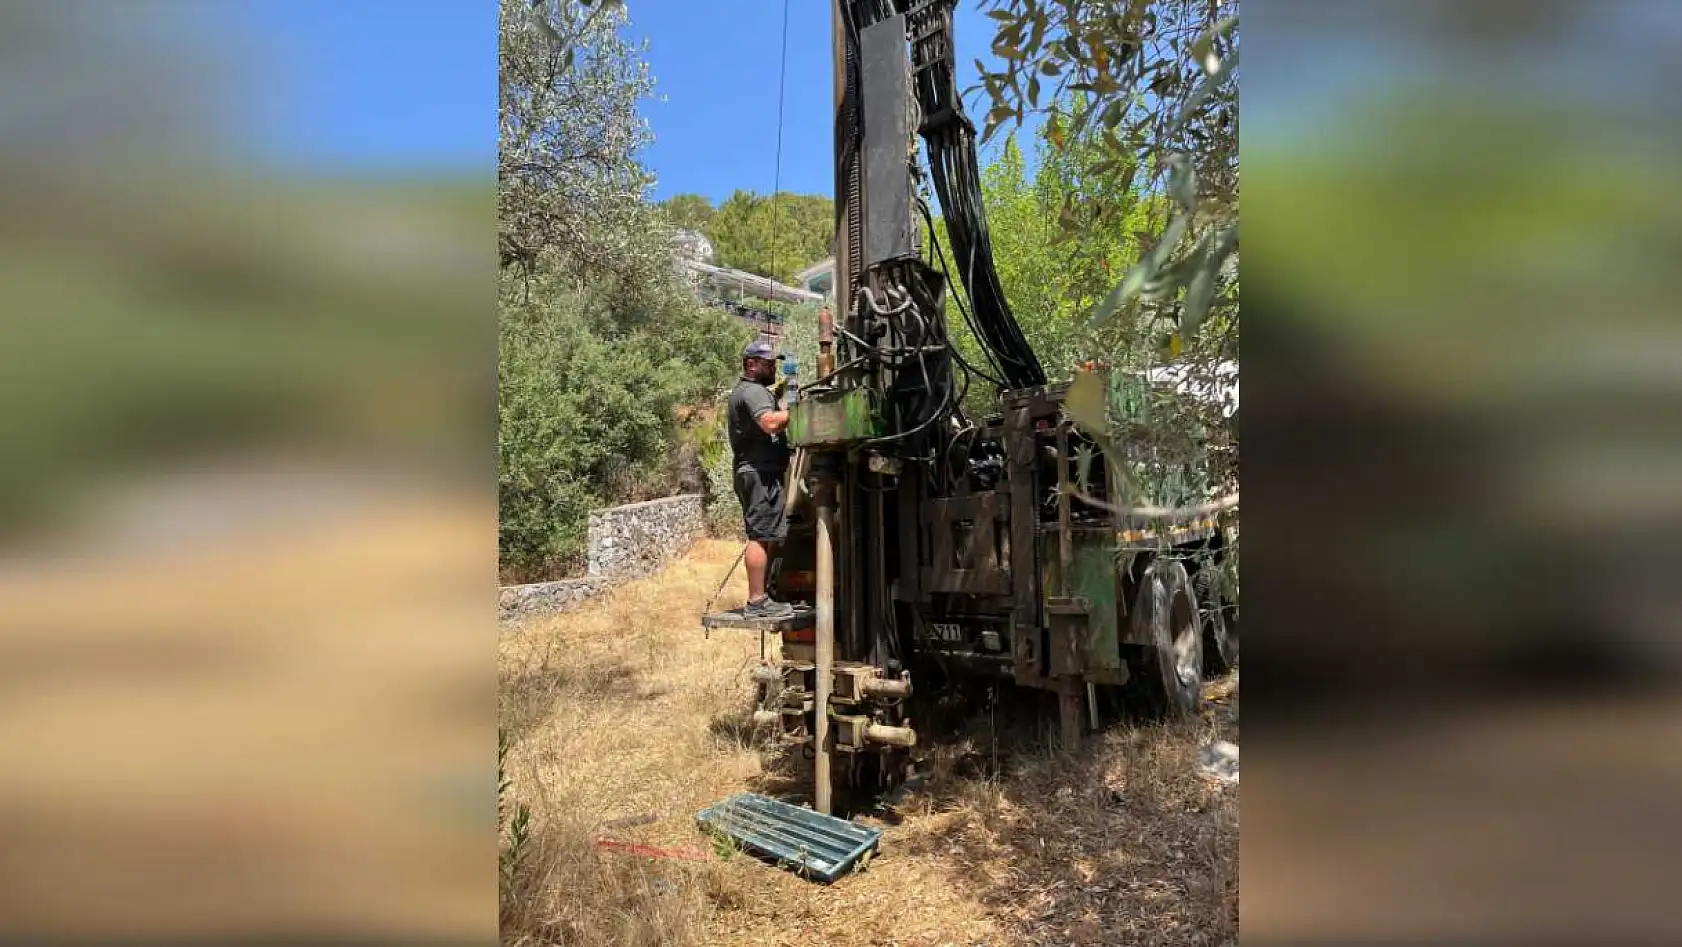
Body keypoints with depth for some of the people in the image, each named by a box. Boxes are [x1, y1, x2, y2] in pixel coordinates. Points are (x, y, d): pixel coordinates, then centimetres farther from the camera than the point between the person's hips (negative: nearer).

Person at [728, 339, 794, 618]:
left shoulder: (745, 391, 24)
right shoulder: (753, 391, -11)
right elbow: (770, 422, -26)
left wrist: (778, 389, 16)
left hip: (757, 472, 11)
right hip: (760, 472, -11)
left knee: (766, 536, 13)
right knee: (762, 536, -13)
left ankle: (760, 597, 17)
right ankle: (757, 602, -15)